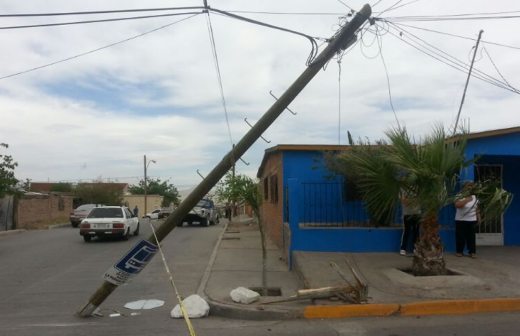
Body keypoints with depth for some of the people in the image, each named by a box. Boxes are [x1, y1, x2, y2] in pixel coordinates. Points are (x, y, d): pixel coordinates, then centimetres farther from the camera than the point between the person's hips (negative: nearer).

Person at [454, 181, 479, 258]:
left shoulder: (474, 197, 9)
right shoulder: (460, 197, -8)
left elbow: (477, 208, 16)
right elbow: (457, 205, -27)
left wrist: (478, 217, 12)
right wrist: (466, 200, -23)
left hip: (472, 220, 4)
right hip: (461, 220, -4)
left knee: (471, 236, 4)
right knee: (460, 236, 1)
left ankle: (472, 252, 9)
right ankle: (459, 251, 12)